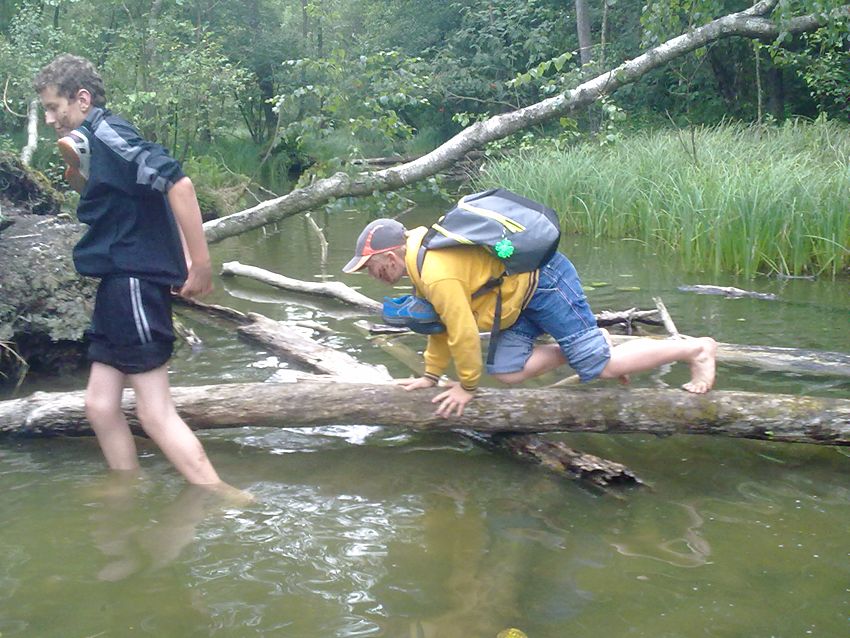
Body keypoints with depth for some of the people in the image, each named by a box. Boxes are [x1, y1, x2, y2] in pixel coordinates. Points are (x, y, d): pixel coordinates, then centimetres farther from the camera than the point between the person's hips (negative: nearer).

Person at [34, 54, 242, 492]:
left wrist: (201, 264, -24)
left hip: (135, 282, -10)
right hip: (120, 283, 10)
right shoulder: (93, 142, 19)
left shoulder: (107, 133, -12)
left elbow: (177, 183, -24)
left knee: (155, 412, -8)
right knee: (100, 405, 11)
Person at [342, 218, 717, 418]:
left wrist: (466, 386, -8)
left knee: (600, 365, -9)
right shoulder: (420, 258, 7)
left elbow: (462, 332, -24)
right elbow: (441, 323, 15)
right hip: (524, 291, 10)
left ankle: (697, 349, 5)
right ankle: (587, 347, 13)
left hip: (545, 281, -10)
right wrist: (431, 376, 18)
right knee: (507, 372, 1)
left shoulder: (437, 274, -27)